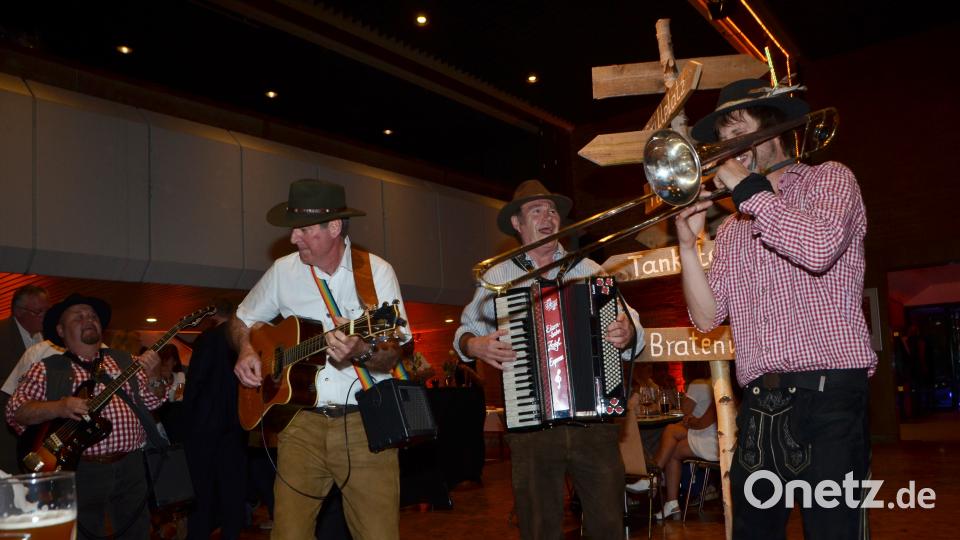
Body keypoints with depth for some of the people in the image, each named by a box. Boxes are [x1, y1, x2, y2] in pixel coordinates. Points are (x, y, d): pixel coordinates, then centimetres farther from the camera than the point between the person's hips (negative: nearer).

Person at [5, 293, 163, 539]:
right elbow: (15, 411, -2)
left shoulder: (126, 361, 11)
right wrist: (57, 408, -18)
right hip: (79, 470, -2)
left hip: (130, 466, 3)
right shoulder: (47, 368, 4)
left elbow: (151, 401, 6)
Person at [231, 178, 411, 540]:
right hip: (303, 421, 3)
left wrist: (361, 352, -29)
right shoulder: (283, 270, 5)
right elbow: (241, 321, 20)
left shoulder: (376, 271, -3)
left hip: (367, 422, -2)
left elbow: (392, 357, -8)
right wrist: (246, 351, -1)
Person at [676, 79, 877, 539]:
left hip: (827, 394, -5)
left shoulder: (828, 180, 5)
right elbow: (707, 317, 9)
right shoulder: (731, 230, 19)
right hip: (759, 406, 5)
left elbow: (820, 247, -18)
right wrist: (688, 245, -3)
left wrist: (746, 187, -9)